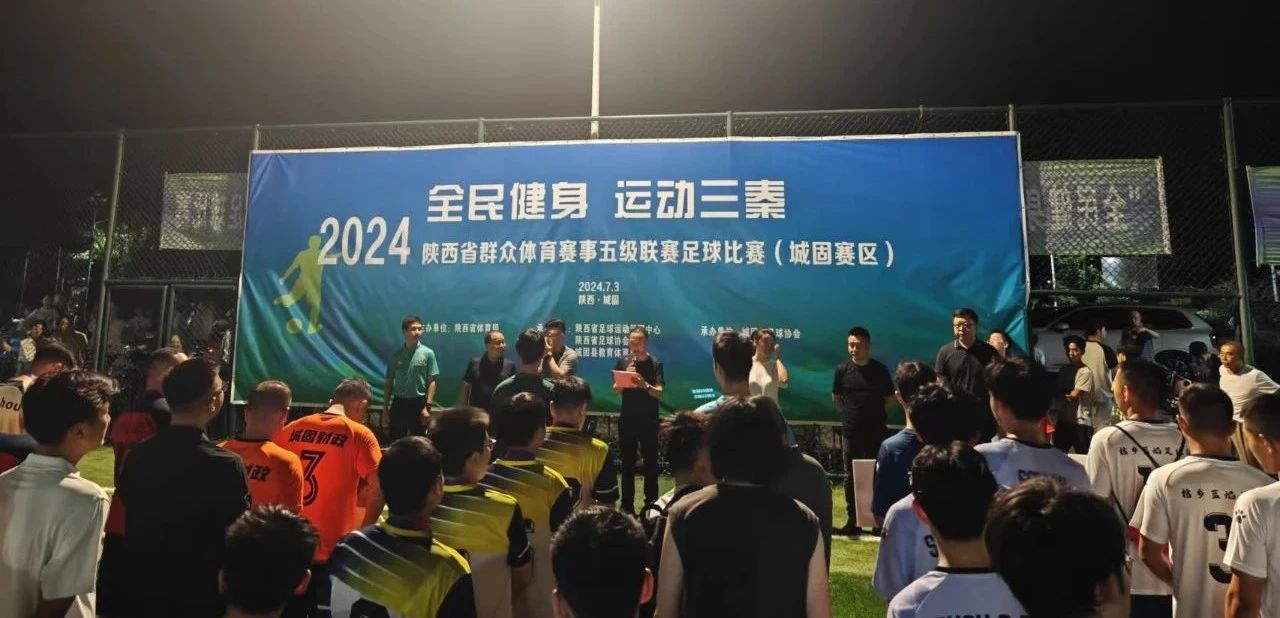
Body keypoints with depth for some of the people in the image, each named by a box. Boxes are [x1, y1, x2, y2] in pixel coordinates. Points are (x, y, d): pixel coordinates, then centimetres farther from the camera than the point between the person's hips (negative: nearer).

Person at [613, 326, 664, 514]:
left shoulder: (655, 364, -4)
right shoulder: (623, 361, 2)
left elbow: (659, 393, -11)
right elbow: (616, 390, 1)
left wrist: (645, 384, -29)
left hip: (649, 421, -1)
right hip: (627, 420, 2)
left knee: (651, 463, 5)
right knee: (627, 464, 7)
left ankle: (651, 503, 15)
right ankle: (627, 504, 14)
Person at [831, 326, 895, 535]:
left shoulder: (880, 369, -3)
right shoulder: (842, 369, -2)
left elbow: (890, 398, 8)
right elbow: (836, 397, 12)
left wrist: (874, 411, 5)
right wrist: (851, 412, 9)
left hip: (876, 430, -1)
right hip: (850, 431, 1)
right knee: (851, 476, 7)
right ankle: (852, 520, 15)